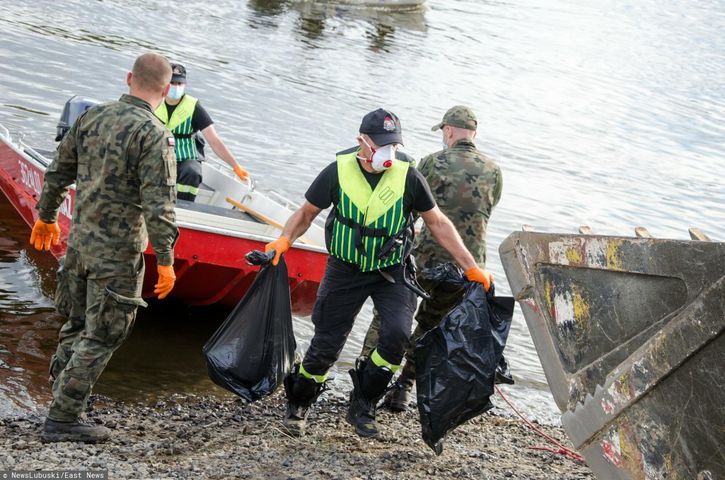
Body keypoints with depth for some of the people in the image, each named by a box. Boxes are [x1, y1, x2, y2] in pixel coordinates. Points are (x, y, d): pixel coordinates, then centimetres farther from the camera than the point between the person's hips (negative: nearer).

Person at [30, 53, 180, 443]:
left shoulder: (92, 117, 3)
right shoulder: (154, 135, -18)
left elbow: (58, 173, 12)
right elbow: (158, 205, -21)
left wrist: (47, 216, 26)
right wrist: (165, 260, -15)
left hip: (80, 239, 7)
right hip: (118, 251, -7)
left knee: (77, 323, 22)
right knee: (102, 336, 3)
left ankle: (61, 393, 31)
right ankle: (62, 419, 5)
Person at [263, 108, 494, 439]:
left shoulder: (407, 177, -12)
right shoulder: (338, 172, -12)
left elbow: (438, 224, -1)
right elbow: (307, 212, 1)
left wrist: (471, 268, -3)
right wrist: (285, 240, -19)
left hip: (390, 271, 0)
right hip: (345, 271, 0)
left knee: (397, 334, -22)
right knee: (326, 345, 2)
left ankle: (362, 406, -1)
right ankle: (298, 404, 30)